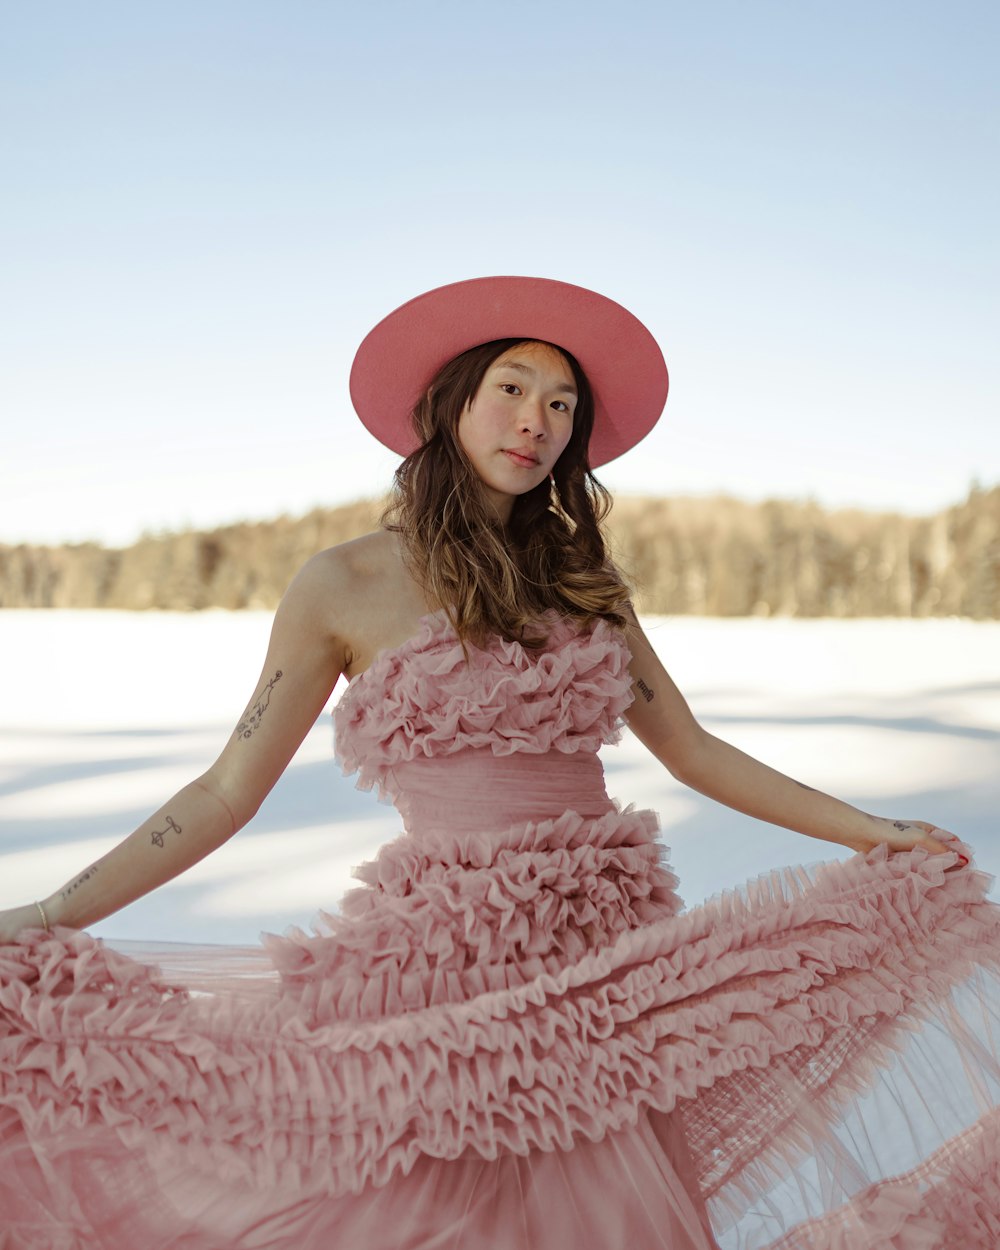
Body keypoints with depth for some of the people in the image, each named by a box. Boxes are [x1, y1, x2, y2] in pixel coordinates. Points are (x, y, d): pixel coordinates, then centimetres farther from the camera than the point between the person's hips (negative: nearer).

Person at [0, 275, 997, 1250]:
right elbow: (228, 791, -3)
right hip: (443, 961, -3)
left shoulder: (580, 580, 9)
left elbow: (692, 751, 11)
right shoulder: (343, 588, -2)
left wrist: (872, 831, 8)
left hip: (614, 953, 4)